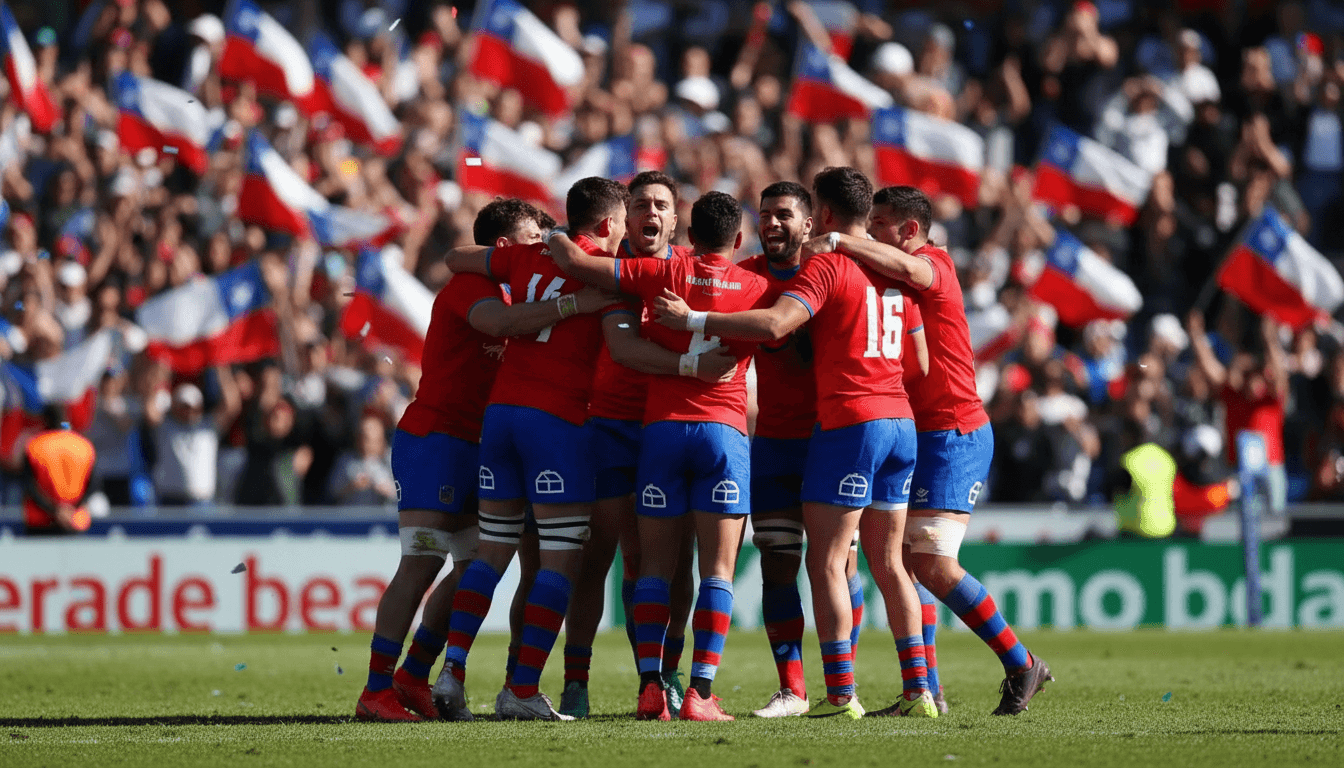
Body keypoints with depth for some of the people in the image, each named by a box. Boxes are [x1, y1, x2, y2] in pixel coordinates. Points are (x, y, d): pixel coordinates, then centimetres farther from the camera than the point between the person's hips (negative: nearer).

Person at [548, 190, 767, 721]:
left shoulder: (663, 274, 3)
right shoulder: (756, 288, 5)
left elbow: (573, 261, 0)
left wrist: (554, 235, 19)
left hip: (662, 428, 1)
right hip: (725, 430, -1)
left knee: (655, 564, 5)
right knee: (717, 567, -1)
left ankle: (650, 686, -4)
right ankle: (700, 692, -10)